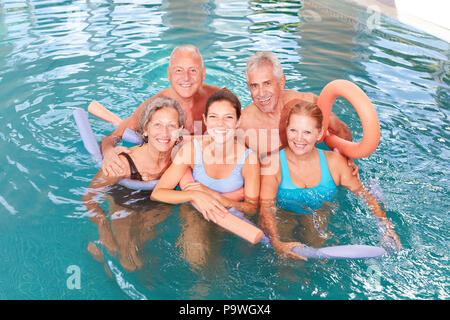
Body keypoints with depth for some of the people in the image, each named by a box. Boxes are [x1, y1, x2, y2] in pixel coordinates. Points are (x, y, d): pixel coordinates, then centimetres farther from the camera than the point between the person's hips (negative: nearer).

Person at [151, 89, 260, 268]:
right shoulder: (192, 149, -17)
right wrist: (194, 195, -34)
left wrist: (212, 195, -27)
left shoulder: (248, 158, -19)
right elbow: (157, 193, -16)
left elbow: (252, 208, -13)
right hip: (195, 213, -1)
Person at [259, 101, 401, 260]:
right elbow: (266, 209, -25)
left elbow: (365, 195, -1)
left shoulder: (334, 163, -11)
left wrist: (386, 226, -16)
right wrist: (277, 243, -43)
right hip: (283, 219, -3)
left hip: (318, 220, 3)